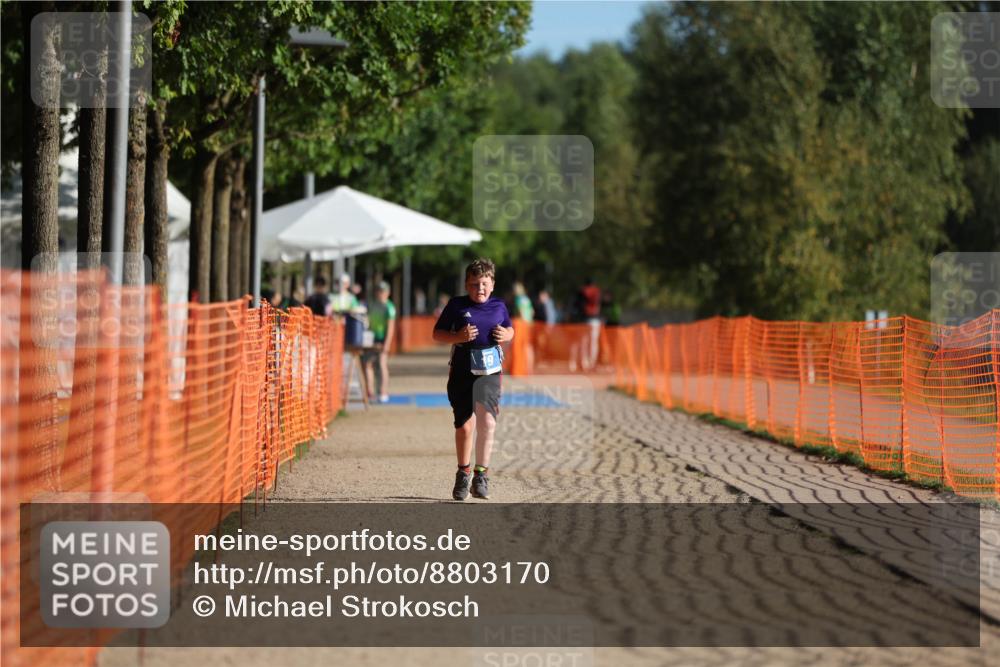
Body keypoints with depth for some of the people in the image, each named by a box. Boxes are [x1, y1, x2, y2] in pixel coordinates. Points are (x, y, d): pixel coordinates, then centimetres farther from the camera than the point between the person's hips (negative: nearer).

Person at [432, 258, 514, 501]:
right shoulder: (456, 305, 1)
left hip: (489, 371, 1)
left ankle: (481, 473, -4)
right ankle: (463, 474, 23)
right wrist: (458, 337, -14)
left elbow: (510, 329, 23)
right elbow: (437, 333, 4)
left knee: (487, 422, -16)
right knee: (464, 426, 3)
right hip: (462, 372, 0)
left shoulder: (499, 306, 7)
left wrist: (506, 335, 0)